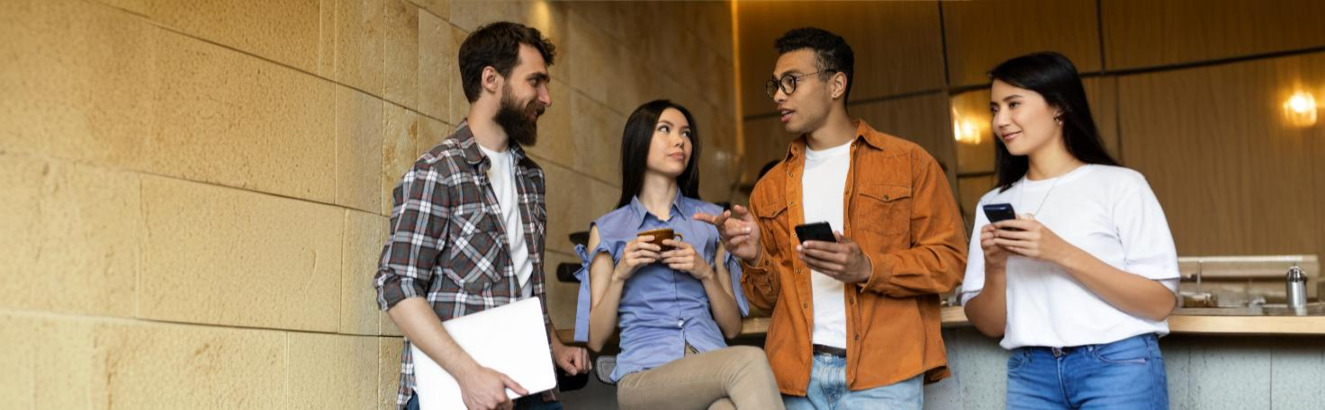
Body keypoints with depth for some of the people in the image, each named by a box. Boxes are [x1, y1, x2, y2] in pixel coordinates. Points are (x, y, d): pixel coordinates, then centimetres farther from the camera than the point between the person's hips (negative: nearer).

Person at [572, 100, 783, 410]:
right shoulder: (607, 230, 11)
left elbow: (732, 327, 15)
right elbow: (596, 339, 8)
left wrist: (706, 273, -3)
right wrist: (620, 274, -6)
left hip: (713, 366, 2)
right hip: (644, 375, -1)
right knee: (749, 362, -32)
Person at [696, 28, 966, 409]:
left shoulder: (909, 162, 5)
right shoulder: (770, 188, 14)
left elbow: (948, 261, -1)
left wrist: (868, 268, -16)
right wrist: (755, 258, -6)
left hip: (883, 373, -3)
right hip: (797, 375, 3)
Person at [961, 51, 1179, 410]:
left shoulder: (1120, 185, -1)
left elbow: (1160, 302, -7)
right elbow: (989, 326, 8)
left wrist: (1062, 253, -17)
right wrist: (995, 267, -11)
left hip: (1119, 369, -3)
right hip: (1030, 376, 3)